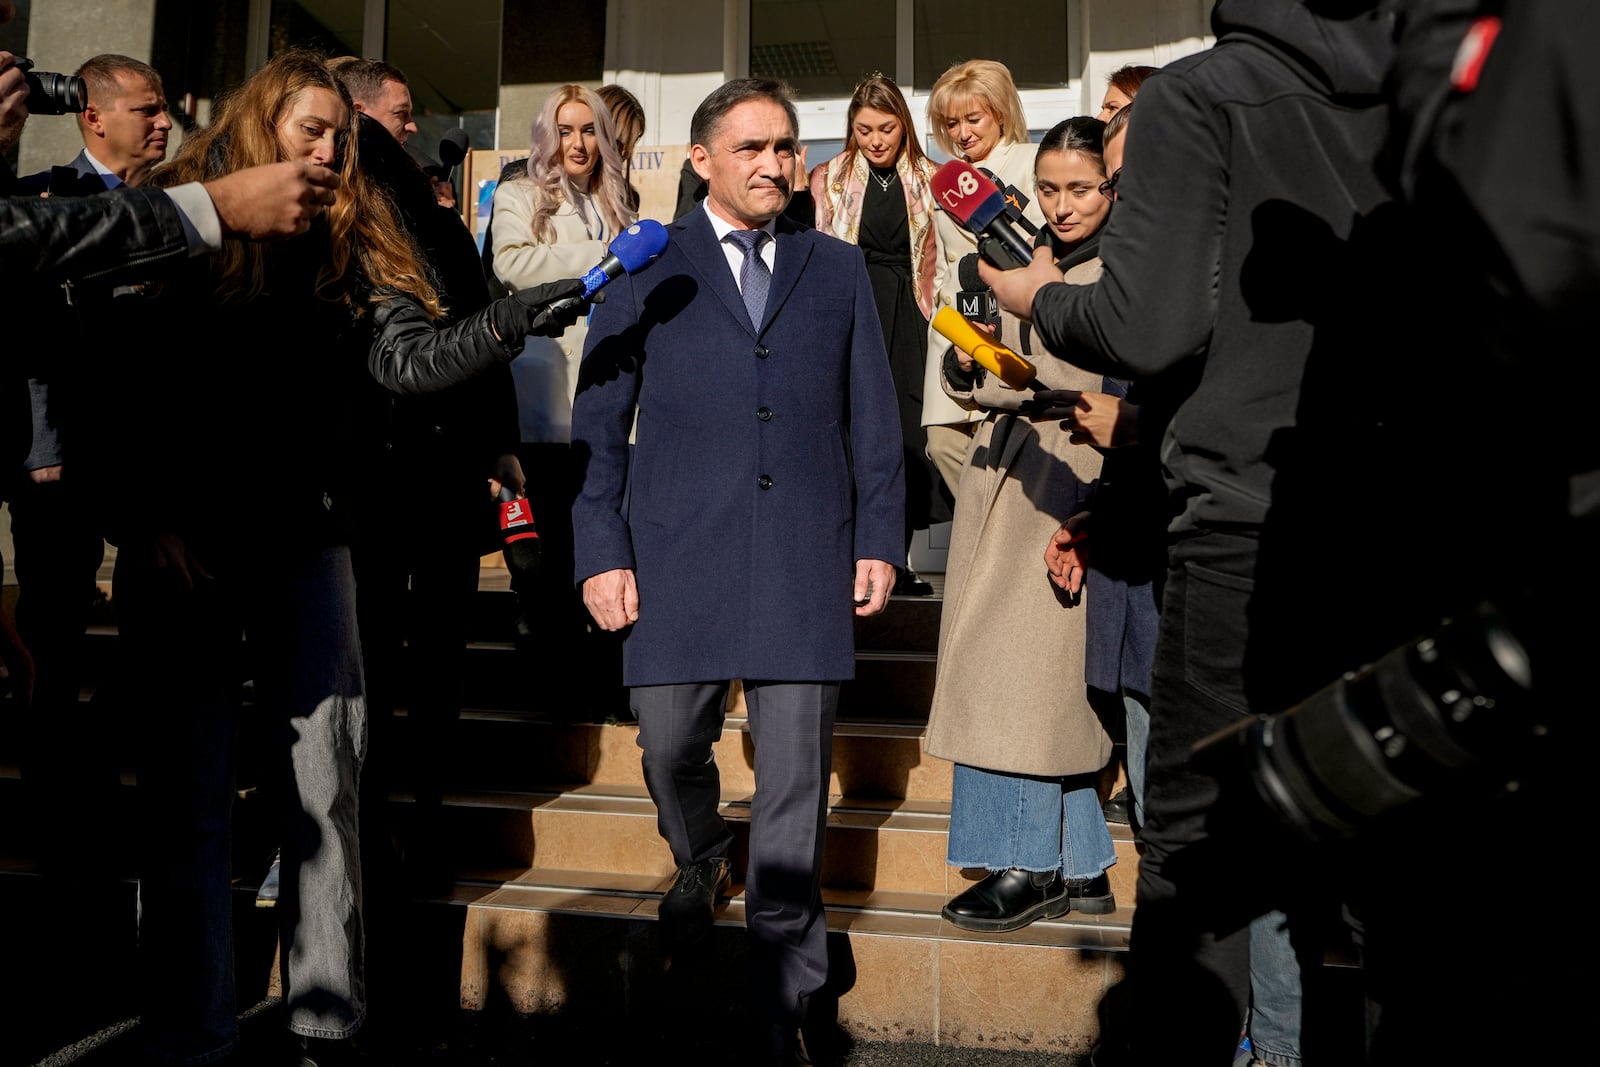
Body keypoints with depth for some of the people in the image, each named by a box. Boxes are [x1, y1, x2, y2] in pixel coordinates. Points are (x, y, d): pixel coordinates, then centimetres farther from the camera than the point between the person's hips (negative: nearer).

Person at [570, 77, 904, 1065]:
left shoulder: (839, 268, 16)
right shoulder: (650, 270, 10)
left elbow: (873, 415, 13)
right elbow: (599, 421, 6)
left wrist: (879, 537, 5)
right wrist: (602, 551, -2)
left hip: (806, 557, 1)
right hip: (678, 551, 0)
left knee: (796, 780, 1)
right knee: (671, 748, 4)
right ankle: (700, 862, 40)